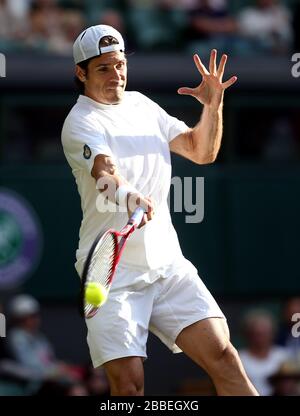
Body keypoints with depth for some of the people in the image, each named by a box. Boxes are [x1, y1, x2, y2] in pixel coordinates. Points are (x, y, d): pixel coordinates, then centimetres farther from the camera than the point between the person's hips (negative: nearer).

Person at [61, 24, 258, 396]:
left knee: (222, 355, -9)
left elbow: (201, 152, 16)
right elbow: (104, 172, -29)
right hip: (112, 271, -5)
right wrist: (127, 196, -50)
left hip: (168, 264, 5)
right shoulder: (80, 123, -9)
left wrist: (213, 104, -1)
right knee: (128, 383, -16)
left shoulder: (141, 105, 13)